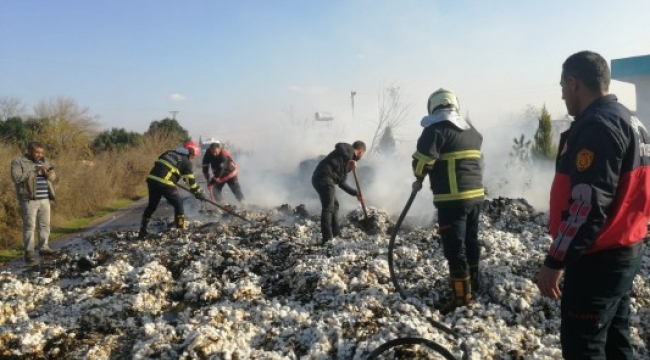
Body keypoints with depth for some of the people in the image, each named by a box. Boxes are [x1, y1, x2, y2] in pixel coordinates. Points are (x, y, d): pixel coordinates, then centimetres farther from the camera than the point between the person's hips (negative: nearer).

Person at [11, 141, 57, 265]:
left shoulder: (45, 162, 15)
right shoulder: (18, 162, -3)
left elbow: (53, 177, 14)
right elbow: (16, 177, -17)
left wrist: (48, 174, -9)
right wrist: (34, 172, -20)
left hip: (44, 199, 6)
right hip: (29, 199, -6)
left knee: (45, 224, 11)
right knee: (29, 226, -5)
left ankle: (43, 247, 23)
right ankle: (29, 253, -1)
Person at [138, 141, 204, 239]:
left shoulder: (169, 152, 22)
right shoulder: (186, 161, 5)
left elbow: (157, 164, 24)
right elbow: (190, 180, 6)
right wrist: (198, 192, 15)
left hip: (152, 179, 7)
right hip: (165, 183, -7)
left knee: (152, 205, 21)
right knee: (178, 204, 9)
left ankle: (142, 230, 26)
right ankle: (181, 229, 8)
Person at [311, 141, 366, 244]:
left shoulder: (347, 163, 30)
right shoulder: (348, 149, 8)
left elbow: (341, 183, 31)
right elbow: (338, 146, -17)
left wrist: (355, 193, 30)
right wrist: (349, 160, -22)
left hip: (321, 178, 10)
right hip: (324, 177, -10)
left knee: (334, 206, 19)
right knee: (328, 208, -12)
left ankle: (336, 234, 27)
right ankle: (327, 239, -15)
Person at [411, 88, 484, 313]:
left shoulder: (435, 129, -10)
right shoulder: (472, 130, 14)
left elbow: (422, 160, -13)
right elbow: (475, 158, 18)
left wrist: (419, 179, 5)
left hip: (452, 198, -8)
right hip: (476, 194, 8)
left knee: (454, 246, -3)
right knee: (471, 240, 21)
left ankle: (462, 295, 1)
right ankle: (473, 281, 37)